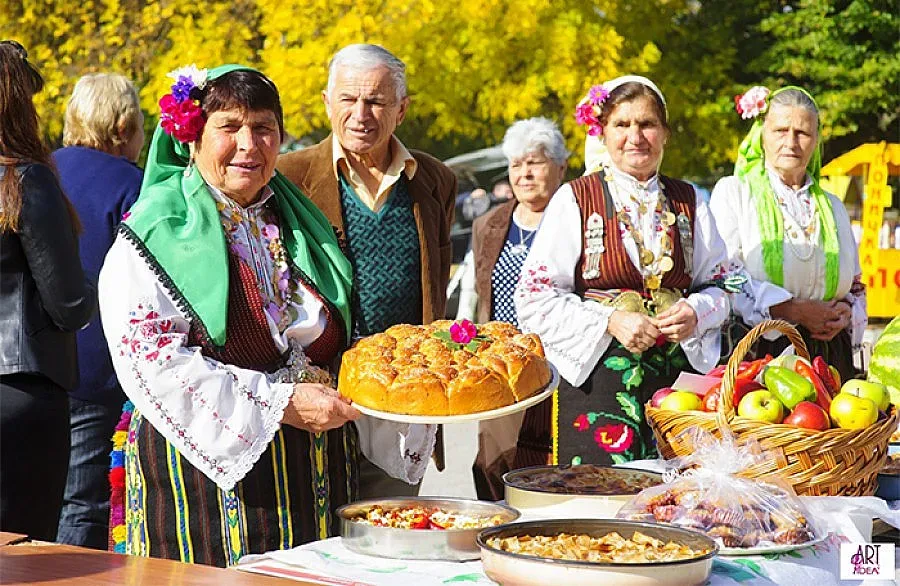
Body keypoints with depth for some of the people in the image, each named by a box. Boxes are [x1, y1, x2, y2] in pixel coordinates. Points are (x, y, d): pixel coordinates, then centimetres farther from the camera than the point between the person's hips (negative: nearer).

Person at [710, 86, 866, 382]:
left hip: (828, 355, 4)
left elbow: (856, 288, 24)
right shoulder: (732, 192, 5)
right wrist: (794, 310, -13)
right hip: (756, 353, -4)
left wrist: (845, 312, 0)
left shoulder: (832, 207, 21)